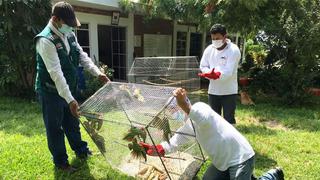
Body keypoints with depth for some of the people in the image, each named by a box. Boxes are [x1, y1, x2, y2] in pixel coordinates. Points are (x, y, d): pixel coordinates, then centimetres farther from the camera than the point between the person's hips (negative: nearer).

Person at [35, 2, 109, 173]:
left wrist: (98, 73, -8)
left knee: (72, 122, 22)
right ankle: (60, 161, 26)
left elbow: (82, 56, 5)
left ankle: (81, 150, 40)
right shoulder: (46, 40, -25)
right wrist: (70, 99, -34)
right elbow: (55, 72, -31)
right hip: (51, 91, -7)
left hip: (69, 87, 8)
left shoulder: (69, 34, 1)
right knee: (55, 127, 9)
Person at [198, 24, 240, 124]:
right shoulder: (209, 49, 2)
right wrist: (210, 73, -18)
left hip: (229, 91, -4)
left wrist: (217, 74, -41)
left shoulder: (234, 50, -13)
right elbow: (203, 66, 3)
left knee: (229, 119, 4)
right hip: (213, 91, 5)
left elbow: (229, 71, -23)